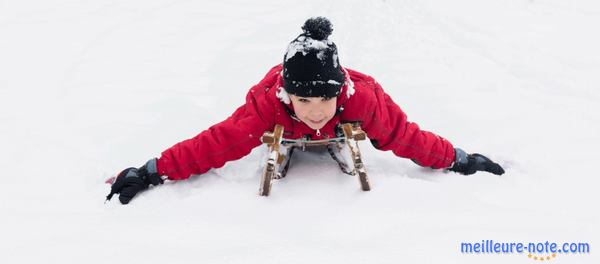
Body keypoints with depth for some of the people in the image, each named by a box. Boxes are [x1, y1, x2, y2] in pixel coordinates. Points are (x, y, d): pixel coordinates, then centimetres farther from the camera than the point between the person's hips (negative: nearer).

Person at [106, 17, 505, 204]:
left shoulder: (362, 98, -47)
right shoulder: (269, 101, -49)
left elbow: (405, 136, -35)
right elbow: (219, 141, -48)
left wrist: (459, 160, -29)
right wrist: (152, 172, -51)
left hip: (339, 136, 0)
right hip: (284, 135, 0)